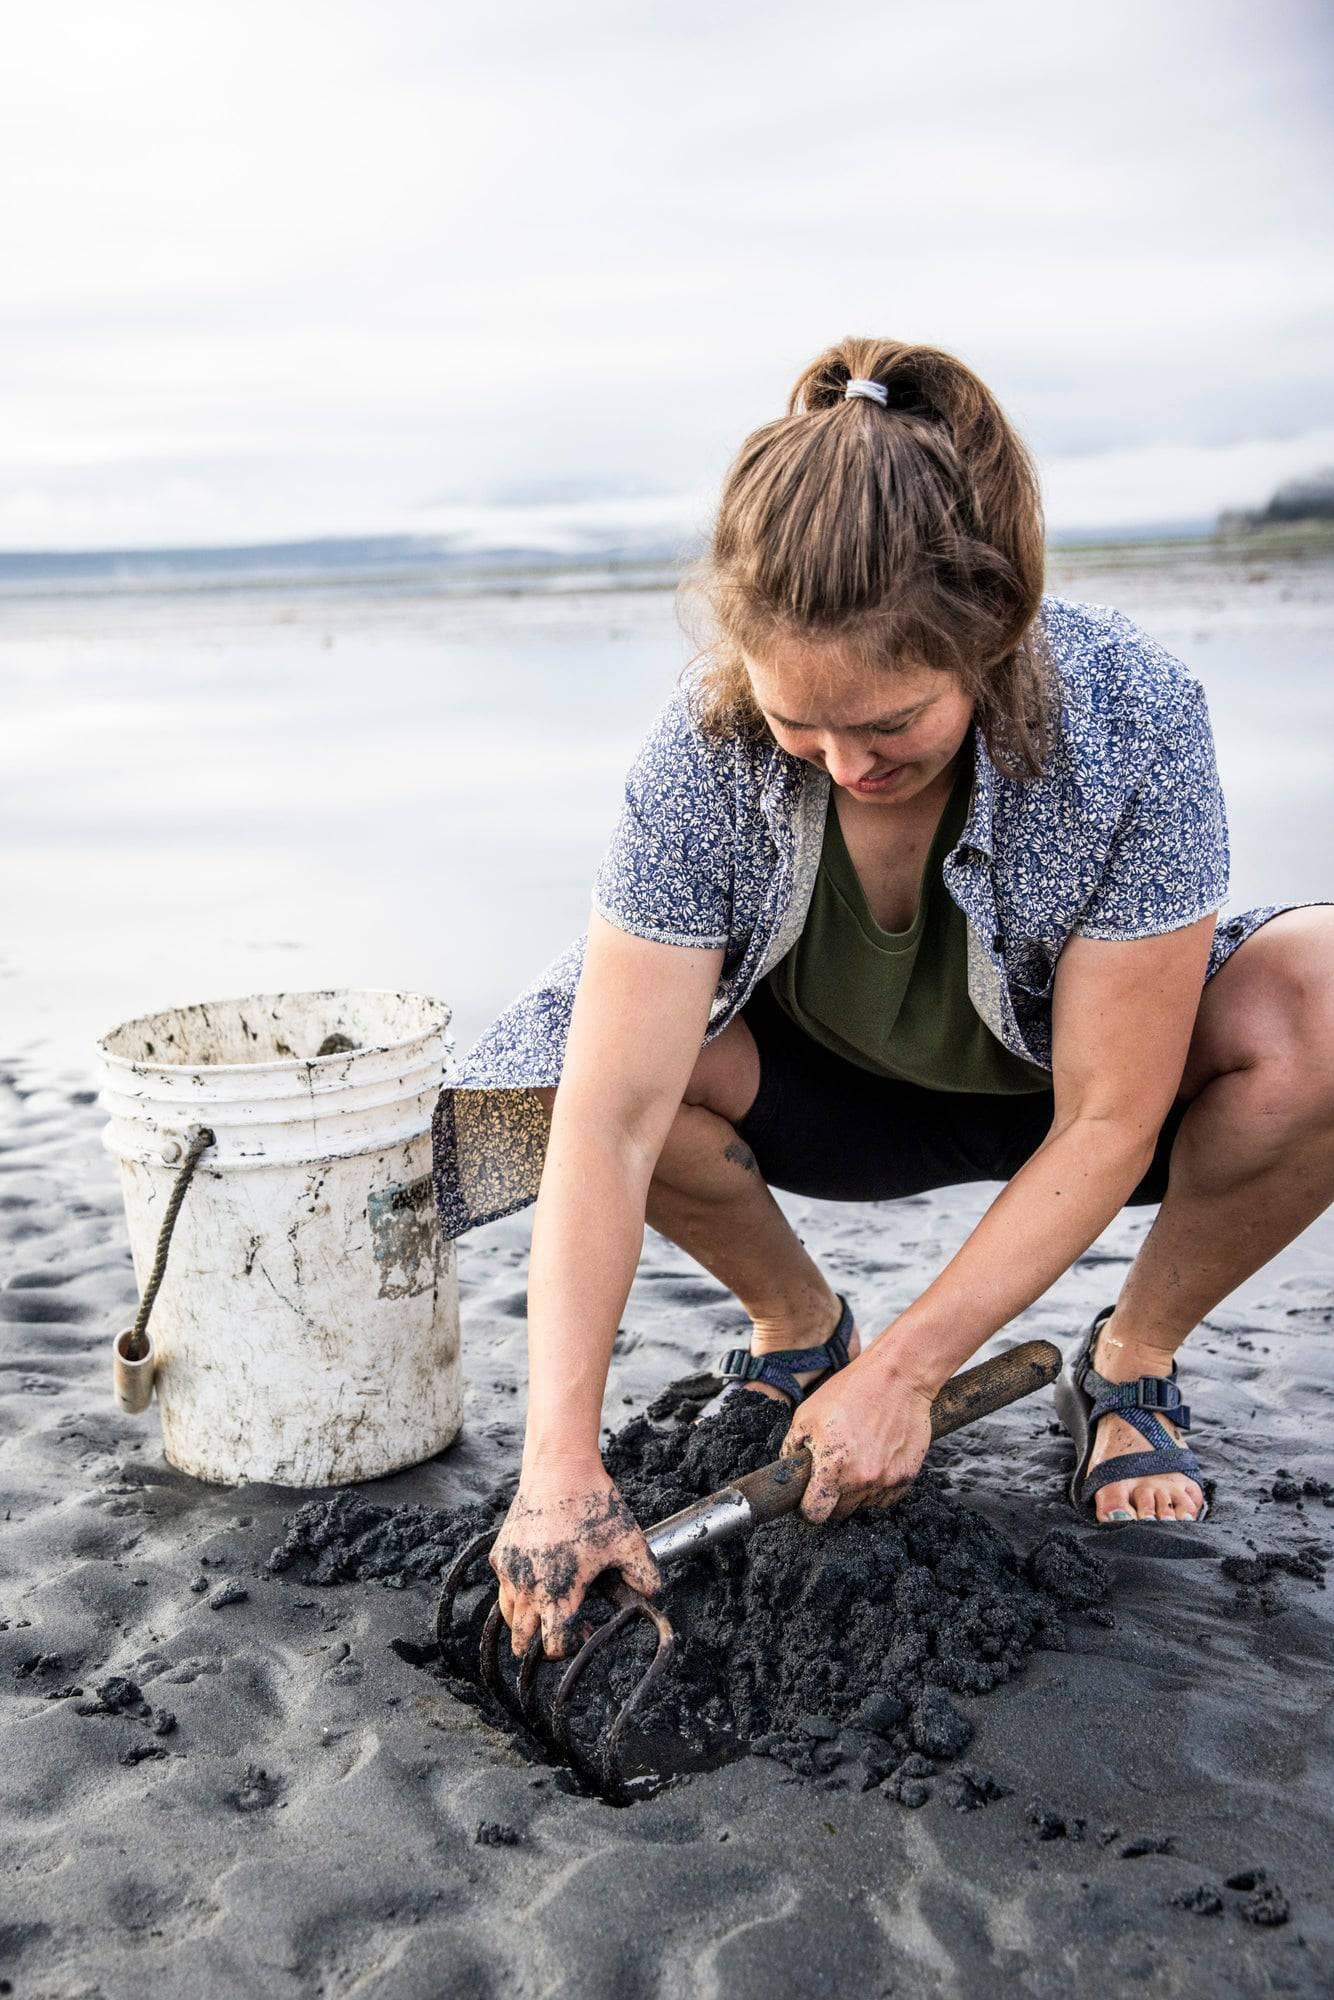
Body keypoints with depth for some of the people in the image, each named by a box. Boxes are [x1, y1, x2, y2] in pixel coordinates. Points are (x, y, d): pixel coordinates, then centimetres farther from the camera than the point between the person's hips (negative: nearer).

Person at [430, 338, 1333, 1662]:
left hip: (1080, 1067, -1)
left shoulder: (1132, 720, -32)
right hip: (839, 1100, 1)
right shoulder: (703, 754, -29)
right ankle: (799, 1329, 3)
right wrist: (562, 1462, -37)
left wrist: (905, 1369, -27)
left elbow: (1107, 1118, -27)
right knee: (614, 1044, -28)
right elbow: (607, 1125, -31)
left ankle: (1129, 1366, -2)